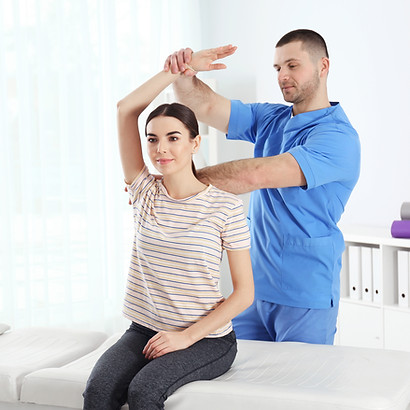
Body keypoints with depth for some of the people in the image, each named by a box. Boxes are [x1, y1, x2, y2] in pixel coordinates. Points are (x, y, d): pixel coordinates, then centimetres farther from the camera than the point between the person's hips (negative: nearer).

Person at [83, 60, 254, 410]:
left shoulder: (225, 207, -7)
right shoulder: (145, 193, 4)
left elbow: (244, 292, -5)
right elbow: (127, 108, -1)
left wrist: (186, 336, -12)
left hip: (207, 338, -3)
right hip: (144, 331, 3)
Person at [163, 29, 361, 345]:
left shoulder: (338, 138, -17)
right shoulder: (269, 118, 9)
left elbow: (255, 175, -27)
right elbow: (206, 107, -2)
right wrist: (184, 75, -25)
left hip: (306, 292, -7)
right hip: (254, 284, 7)